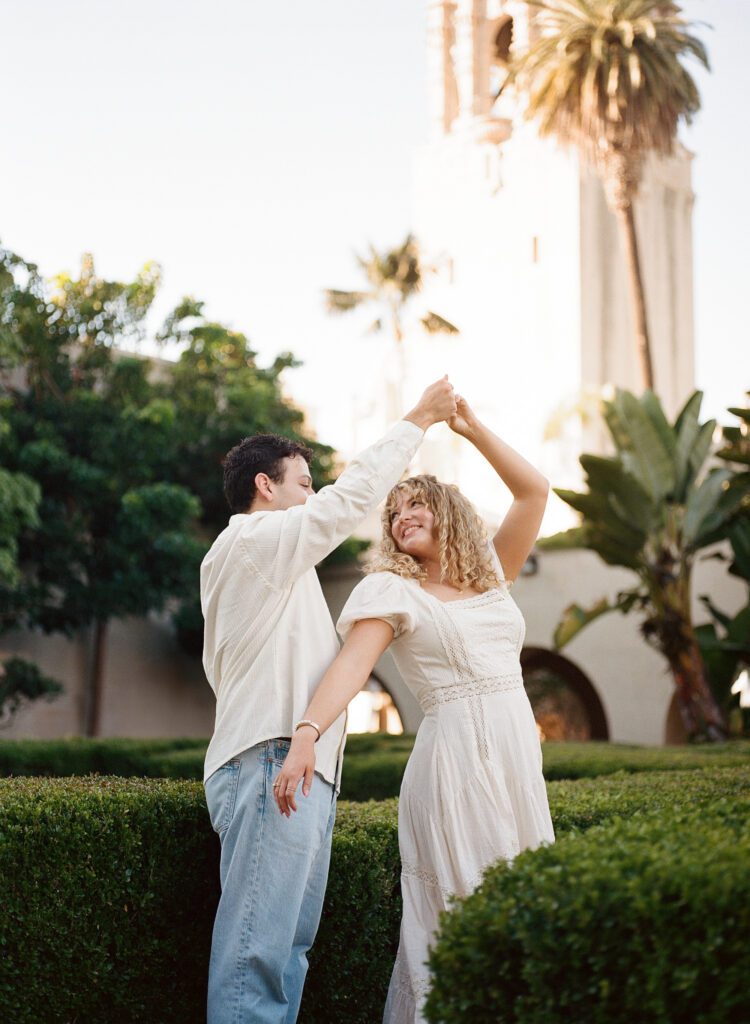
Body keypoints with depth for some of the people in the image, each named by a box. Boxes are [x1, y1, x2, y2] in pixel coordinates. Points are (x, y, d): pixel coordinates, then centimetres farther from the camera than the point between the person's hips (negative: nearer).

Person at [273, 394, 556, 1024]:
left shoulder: (492, 573, 17)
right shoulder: (390, 588, 3)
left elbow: (534, 490, 13)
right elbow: (352, 665, -13)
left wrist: (471, 428, 8)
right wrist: (307, 735, -28)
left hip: (519, 755, 5)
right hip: (456, 754, -5)